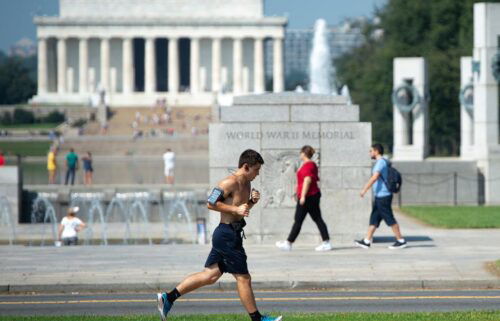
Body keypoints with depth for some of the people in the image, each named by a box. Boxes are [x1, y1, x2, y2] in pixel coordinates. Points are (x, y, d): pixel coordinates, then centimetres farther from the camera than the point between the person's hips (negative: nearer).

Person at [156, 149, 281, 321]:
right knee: (243, 278, 0)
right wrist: (236, 209, -23)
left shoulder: (246, 183, 14)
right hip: (227, 235, -10)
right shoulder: (230, 183, -16)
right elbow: (211, 203, -19)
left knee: (210, 275, 9)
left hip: (229, 235, 10)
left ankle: (168, 298, 10)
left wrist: (252, 201, 5)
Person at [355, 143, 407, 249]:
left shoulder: (381, 162, -14)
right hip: (379, 197, 10)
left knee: (390, 219, -6)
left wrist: (365, 189, -22)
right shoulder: (384, 162, 18)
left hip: (383, 196, -10)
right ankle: (366, 241, 8)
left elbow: (374, 177, -24)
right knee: (374, 219, 8)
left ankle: (401, 241, -2)